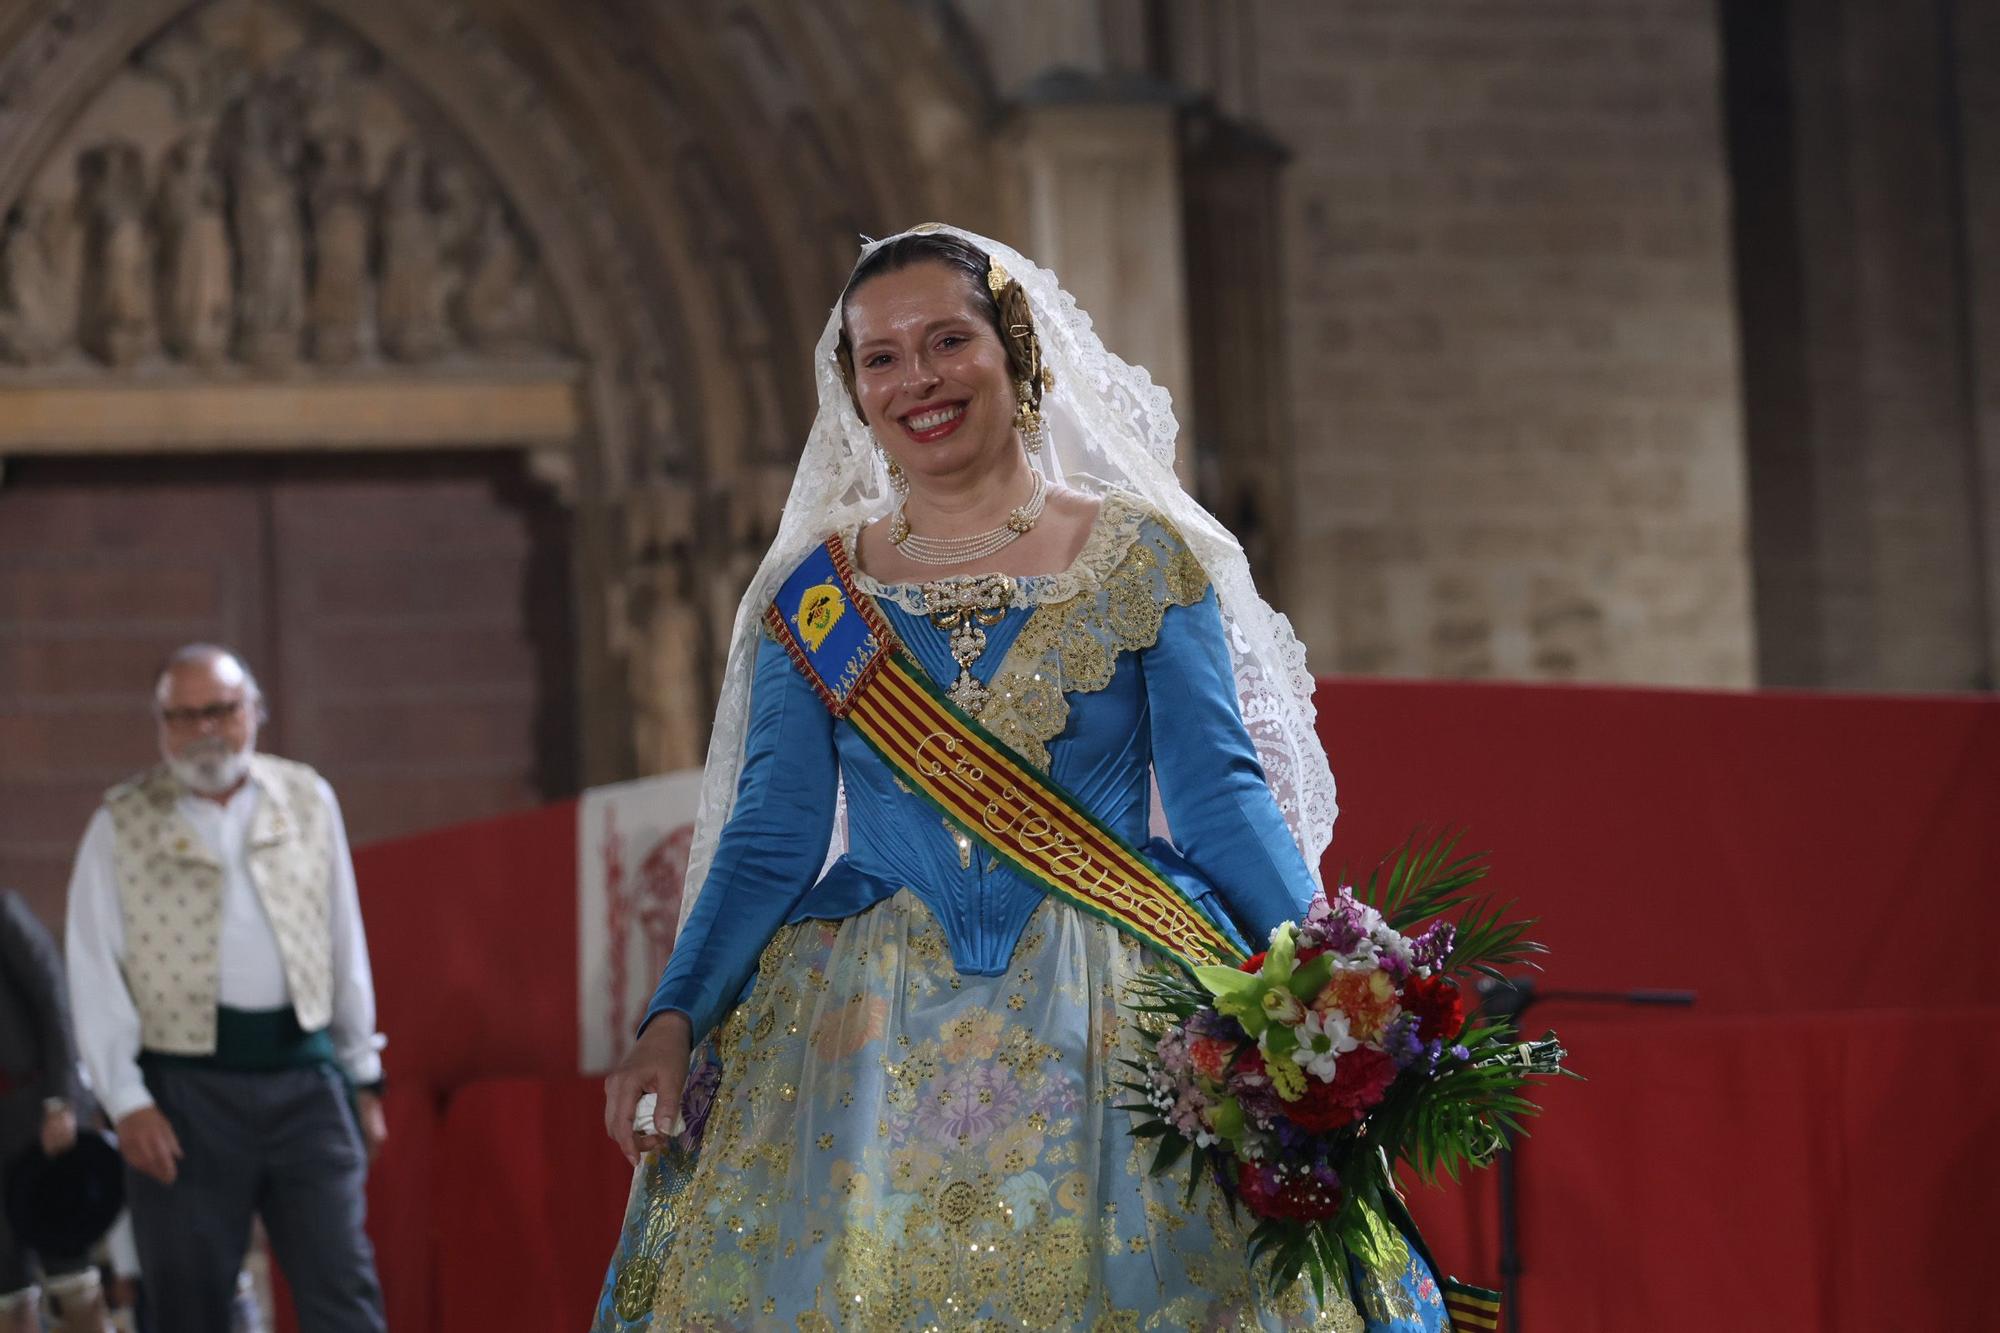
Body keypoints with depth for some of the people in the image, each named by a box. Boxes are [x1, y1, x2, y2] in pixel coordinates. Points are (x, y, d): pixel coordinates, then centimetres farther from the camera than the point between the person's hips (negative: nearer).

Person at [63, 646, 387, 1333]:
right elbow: (94, 974, 0)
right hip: (187, 1089, -2)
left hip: (303, 1076, 2)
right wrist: (126, 1101, -9)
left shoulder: (307, 800, 11)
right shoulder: (121, 825, 3)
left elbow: (345, 945, 16)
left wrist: (362, 1073, 15)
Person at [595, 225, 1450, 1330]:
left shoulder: (1142, 559, 4)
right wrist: (674, 1019, -6)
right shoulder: (815, 596, 9)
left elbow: (1220, 796, -2)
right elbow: (774, 837, 6)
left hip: (1105, 1027, -1)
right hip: (867, 1032, 2)